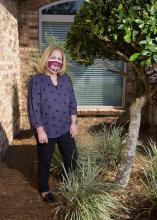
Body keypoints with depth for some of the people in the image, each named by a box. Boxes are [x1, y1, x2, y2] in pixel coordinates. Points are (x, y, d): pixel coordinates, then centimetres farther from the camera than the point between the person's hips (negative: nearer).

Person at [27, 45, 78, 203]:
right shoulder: (37, 80, -14)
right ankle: (44, 190, 35)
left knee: (71, 157, 17)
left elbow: (72, 101, 8)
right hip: (46, 130, -5)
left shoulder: (65, 79, 3)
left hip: (65, 128, 5)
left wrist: (73, 122, 3)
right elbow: (33, 107, -16)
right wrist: (40, 130, -18)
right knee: (45, 161, 12)